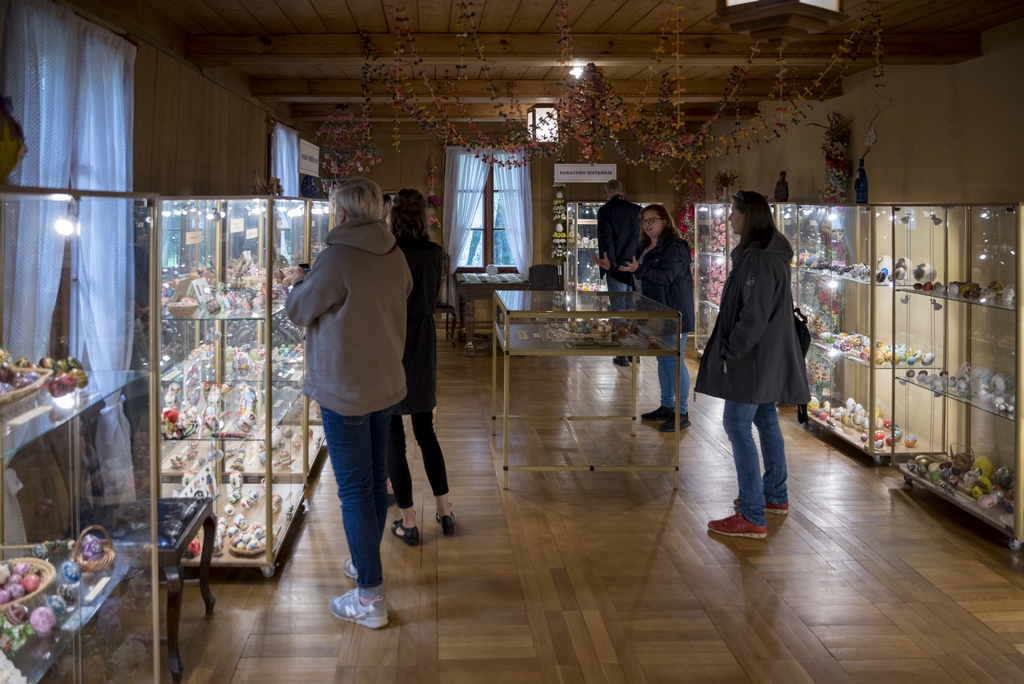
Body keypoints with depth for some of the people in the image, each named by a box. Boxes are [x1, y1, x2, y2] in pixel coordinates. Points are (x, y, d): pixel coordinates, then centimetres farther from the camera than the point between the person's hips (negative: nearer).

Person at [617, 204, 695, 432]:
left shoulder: (675, 246, -15)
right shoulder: (645, 247, 14)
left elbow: (666, 276, -24)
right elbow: (641, 277, 22)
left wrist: (638, 269, -30)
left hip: (674, 314, -9)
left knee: (673, 361, -7)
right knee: (662, 360, 16)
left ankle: (682, 413, 0)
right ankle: (667, 407, 26)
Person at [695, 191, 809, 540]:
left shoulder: (760, 259, -21)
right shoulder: (768, 253, 12)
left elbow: (754, 316, -25)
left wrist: (730, 351, -18)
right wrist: (731, 348, 18)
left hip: (754, 358, -11)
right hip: (767, 356, 11)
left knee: (738, 426, -8)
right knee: (766, 421, 19)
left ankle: (751, 516, -7)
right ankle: (775, 496, 32)